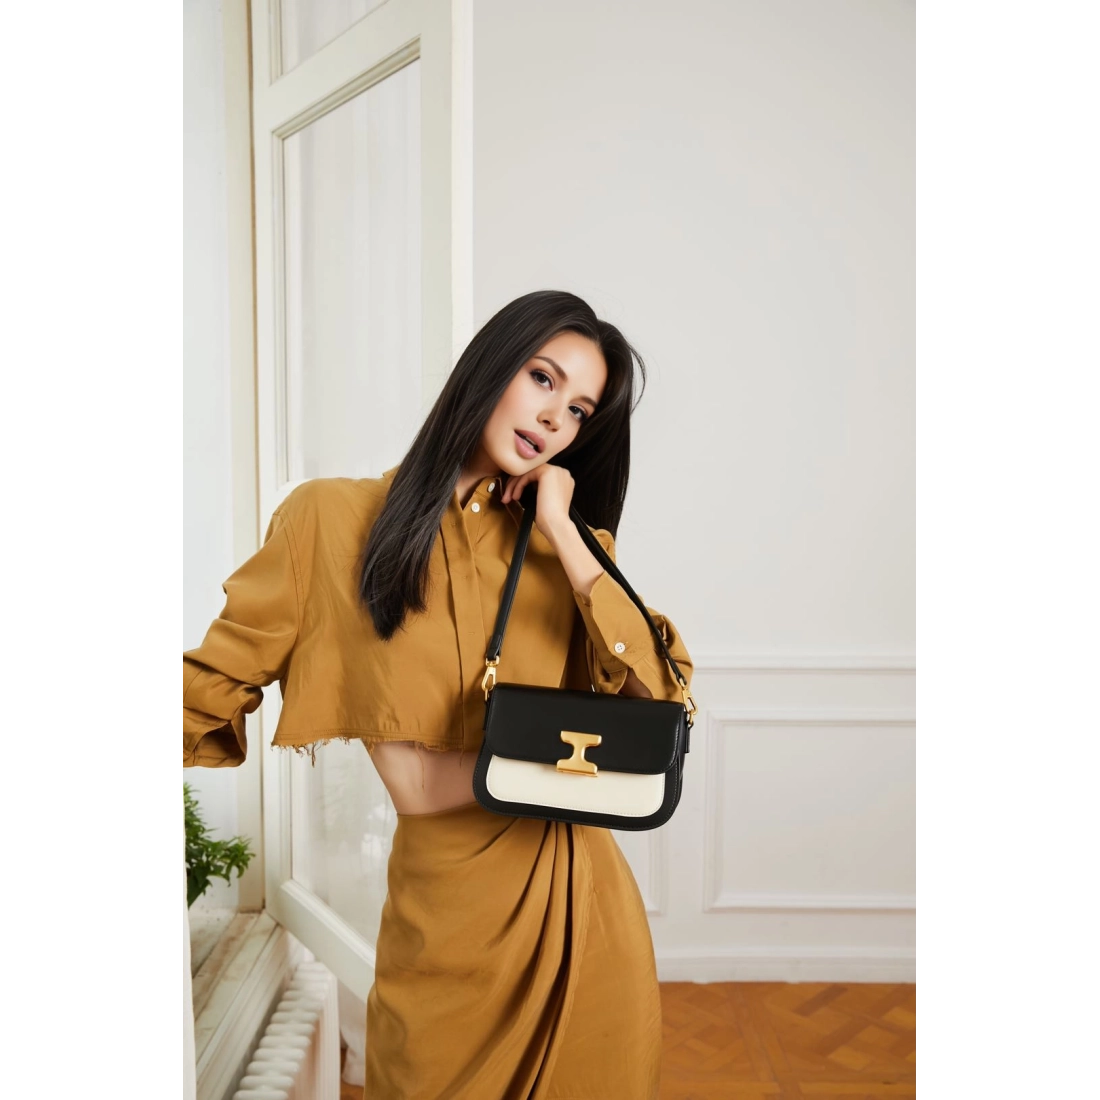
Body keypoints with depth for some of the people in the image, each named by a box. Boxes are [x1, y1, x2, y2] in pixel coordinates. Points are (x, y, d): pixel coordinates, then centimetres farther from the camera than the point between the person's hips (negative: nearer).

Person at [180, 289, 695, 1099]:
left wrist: (562, 537, -12)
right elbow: (207, 693, -4)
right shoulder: (333, 517, -6)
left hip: (575, 906, 3)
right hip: (433, 918, -2)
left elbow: (656, 699, -10)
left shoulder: (566, 545, 2)